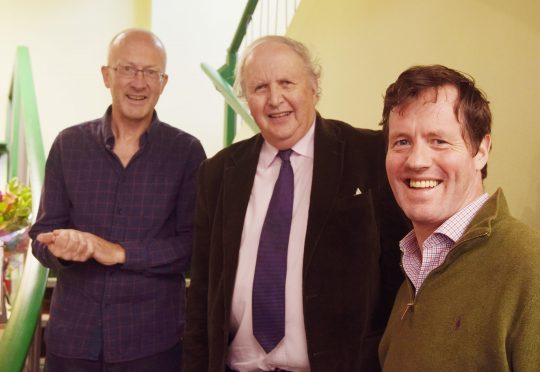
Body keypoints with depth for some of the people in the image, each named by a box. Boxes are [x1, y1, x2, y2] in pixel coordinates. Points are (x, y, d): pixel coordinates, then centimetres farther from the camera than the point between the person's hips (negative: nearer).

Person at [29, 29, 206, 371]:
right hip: (71, 336, 2)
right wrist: (62, 247, -18)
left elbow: (194, 246, -8)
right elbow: (42, 234, 4)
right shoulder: (68, 144, 2)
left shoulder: (187, 151, -4)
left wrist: (120, 252, -18)